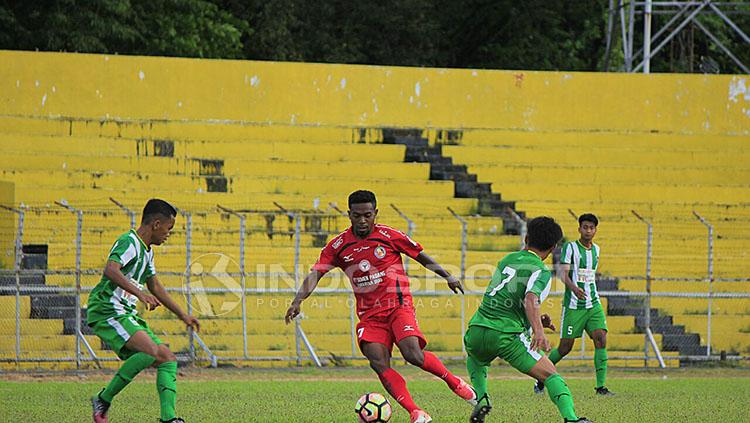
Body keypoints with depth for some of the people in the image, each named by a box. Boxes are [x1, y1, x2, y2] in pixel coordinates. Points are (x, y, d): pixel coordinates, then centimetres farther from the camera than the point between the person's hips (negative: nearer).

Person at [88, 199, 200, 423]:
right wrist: (140, 293, -42)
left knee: (168, 359, 1)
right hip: (107, 312, -10)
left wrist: (182, 315, 37)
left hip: (127, 315, 10)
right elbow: (110, 269, -32)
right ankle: (103, 400, -16)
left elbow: (155, 287, 34)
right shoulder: (129, 242, -13)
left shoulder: (147, 251, 20)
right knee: (152, 351, -28)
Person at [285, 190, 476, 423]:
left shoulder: (390, 236, -2)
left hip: (398, 305, -3)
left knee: (413, 354, -24)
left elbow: (422, 257, 10)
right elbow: (314, 274, -4)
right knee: (379, 364, -19)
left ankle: (454, 382, 2)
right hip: (369, 315, 3)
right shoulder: (338, 246, 2)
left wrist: (448, 277, 11)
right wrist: (298, 301, -18)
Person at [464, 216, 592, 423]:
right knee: (551, 375, -3)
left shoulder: (507, 259, 21)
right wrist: (538, 330, -36)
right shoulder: (541, 272, -1)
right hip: (507, 335, -6)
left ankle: (481, 398, 18)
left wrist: (536, 321, 32)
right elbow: (531, 300, -22)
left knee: (475, 357, 39)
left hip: (477, 330, 6)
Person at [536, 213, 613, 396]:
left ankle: (601, 386, -13)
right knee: (565, 347, -3)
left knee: (601, 339, -13)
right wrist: (574, 288, -35)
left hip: (593, 304, 5)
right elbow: (563, 273, -17)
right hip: (573, 305, -5)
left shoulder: (596, 249, 13)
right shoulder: (570, 247, -6)